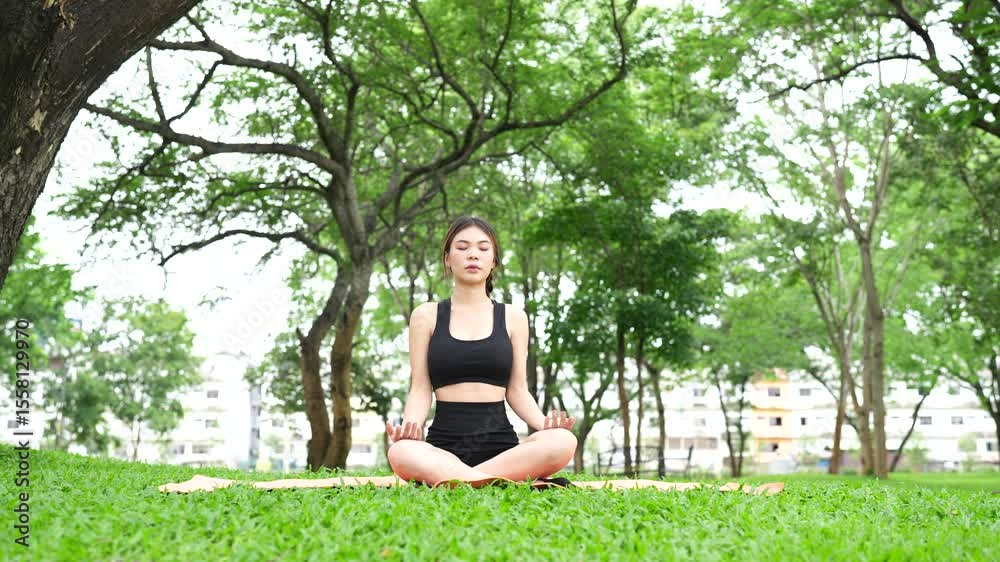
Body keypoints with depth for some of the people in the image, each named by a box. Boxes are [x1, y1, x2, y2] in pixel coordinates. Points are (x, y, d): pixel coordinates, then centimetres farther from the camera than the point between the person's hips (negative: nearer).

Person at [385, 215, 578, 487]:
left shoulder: (513, 317, 14)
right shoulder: (426, 316, 12)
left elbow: (517, 391, 12)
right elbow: (420, 389, 7)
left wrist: (544, 423, -9)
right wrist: (408, 426, -16)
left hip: (500, 442, 2)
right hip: (443, 443, -1)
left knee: (563, 442, -32)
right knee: (400, 452, -38)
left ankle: (441, 480, -29)